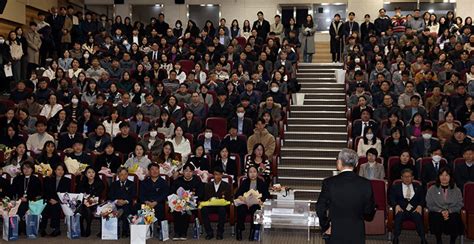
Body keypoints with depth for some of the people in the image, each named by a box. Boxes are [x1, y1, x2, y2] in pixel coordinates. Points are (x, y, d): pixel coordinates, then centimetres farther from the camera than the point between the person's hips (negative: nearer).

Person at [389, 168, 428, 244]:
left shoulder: (418, 187, 21)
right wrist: (396, 206, -13)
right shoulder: (395, 187, 17)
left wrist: (420, 206, -9)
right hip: (401, 210, -1)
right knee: (399, 215, -34)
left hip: (414, 210, 1)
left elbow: (422, 199, 12)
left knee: (418, 216, -33)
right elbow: (391, 199, 7)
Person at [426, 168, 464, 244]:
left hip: (452, 213, 0)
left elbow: (459, 205, 6)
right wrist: (441, 211, -12)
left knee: (454, 219, -34)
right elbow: (430, 205, 4)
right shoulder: (432, 190, 11)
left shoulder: (457, 190, 14)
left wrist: (449, 211, -12)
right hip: (437, 213, 0)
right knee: (437, 218, -36)